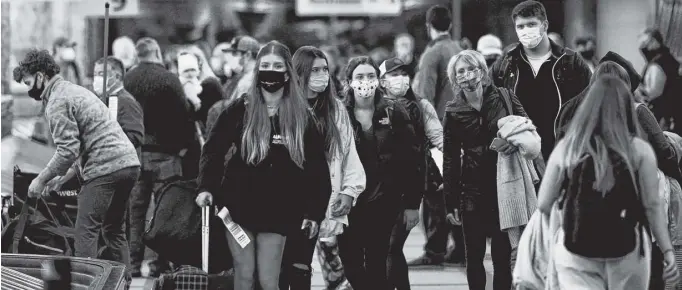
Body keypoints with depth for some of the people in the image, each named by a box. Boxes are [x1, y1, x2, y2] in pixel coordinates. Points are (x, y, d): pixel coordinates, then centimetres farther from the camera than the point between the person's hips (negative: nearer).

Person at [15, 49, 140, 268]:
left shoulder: (57, 102, -6)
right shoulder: (76, 91, 25)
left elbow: (68, 150, -14)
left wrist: (41, 180, -3)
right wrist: (63, 177, 23)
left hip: (105, 168, -10)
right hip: (129, 162, 10)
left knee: (86, 232, -7)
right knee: (113, 231, 17)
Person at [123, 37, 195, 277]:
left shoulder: (126, 80, 3)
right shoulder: (169, 79, -8)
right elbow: (183, 115, -10)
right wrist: (184, 145, 1)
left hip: (132, 152, 4)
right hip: (163, 152, -4)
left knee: (135, 210, 8)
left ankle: (134, 264, 7)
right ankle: (160, 263, -1)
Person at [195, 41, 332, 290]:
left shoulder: (301, 117, 0)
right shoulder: (240, 110, -2)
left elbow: (317, 165, 3)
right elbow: (213, 149, 1)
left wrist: (315, 211, -1)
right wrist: (206, 187, -13)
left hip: (277, 210, 0)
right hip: (239, 203, 0)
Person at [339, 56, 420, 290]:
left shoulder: (394, 113, 0)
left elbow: (411, 160, 1)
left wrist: (412, 204, -3)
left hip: (383, 202, -1)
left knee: (376, 265, -1)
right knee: (351, 266, -1)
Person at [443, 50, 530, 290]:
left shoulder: (503, 97, 1)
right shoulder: (454, 113, 2)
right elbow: (450, 161, 4)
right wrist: (451, 204, 1)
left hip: (505, 187, -1)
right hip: (473, 191, 1)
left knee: (503, 256, -1)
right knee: (474, 256, 5)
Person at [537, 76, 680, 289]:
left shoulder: (566, 148, -1)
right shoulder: (640, 151, -6)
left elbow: (543, 205, 3)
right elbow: (652, 206, -8)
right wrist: (668, 250, -4)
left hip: (575, 254, 1)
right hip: (626, 254, 0)